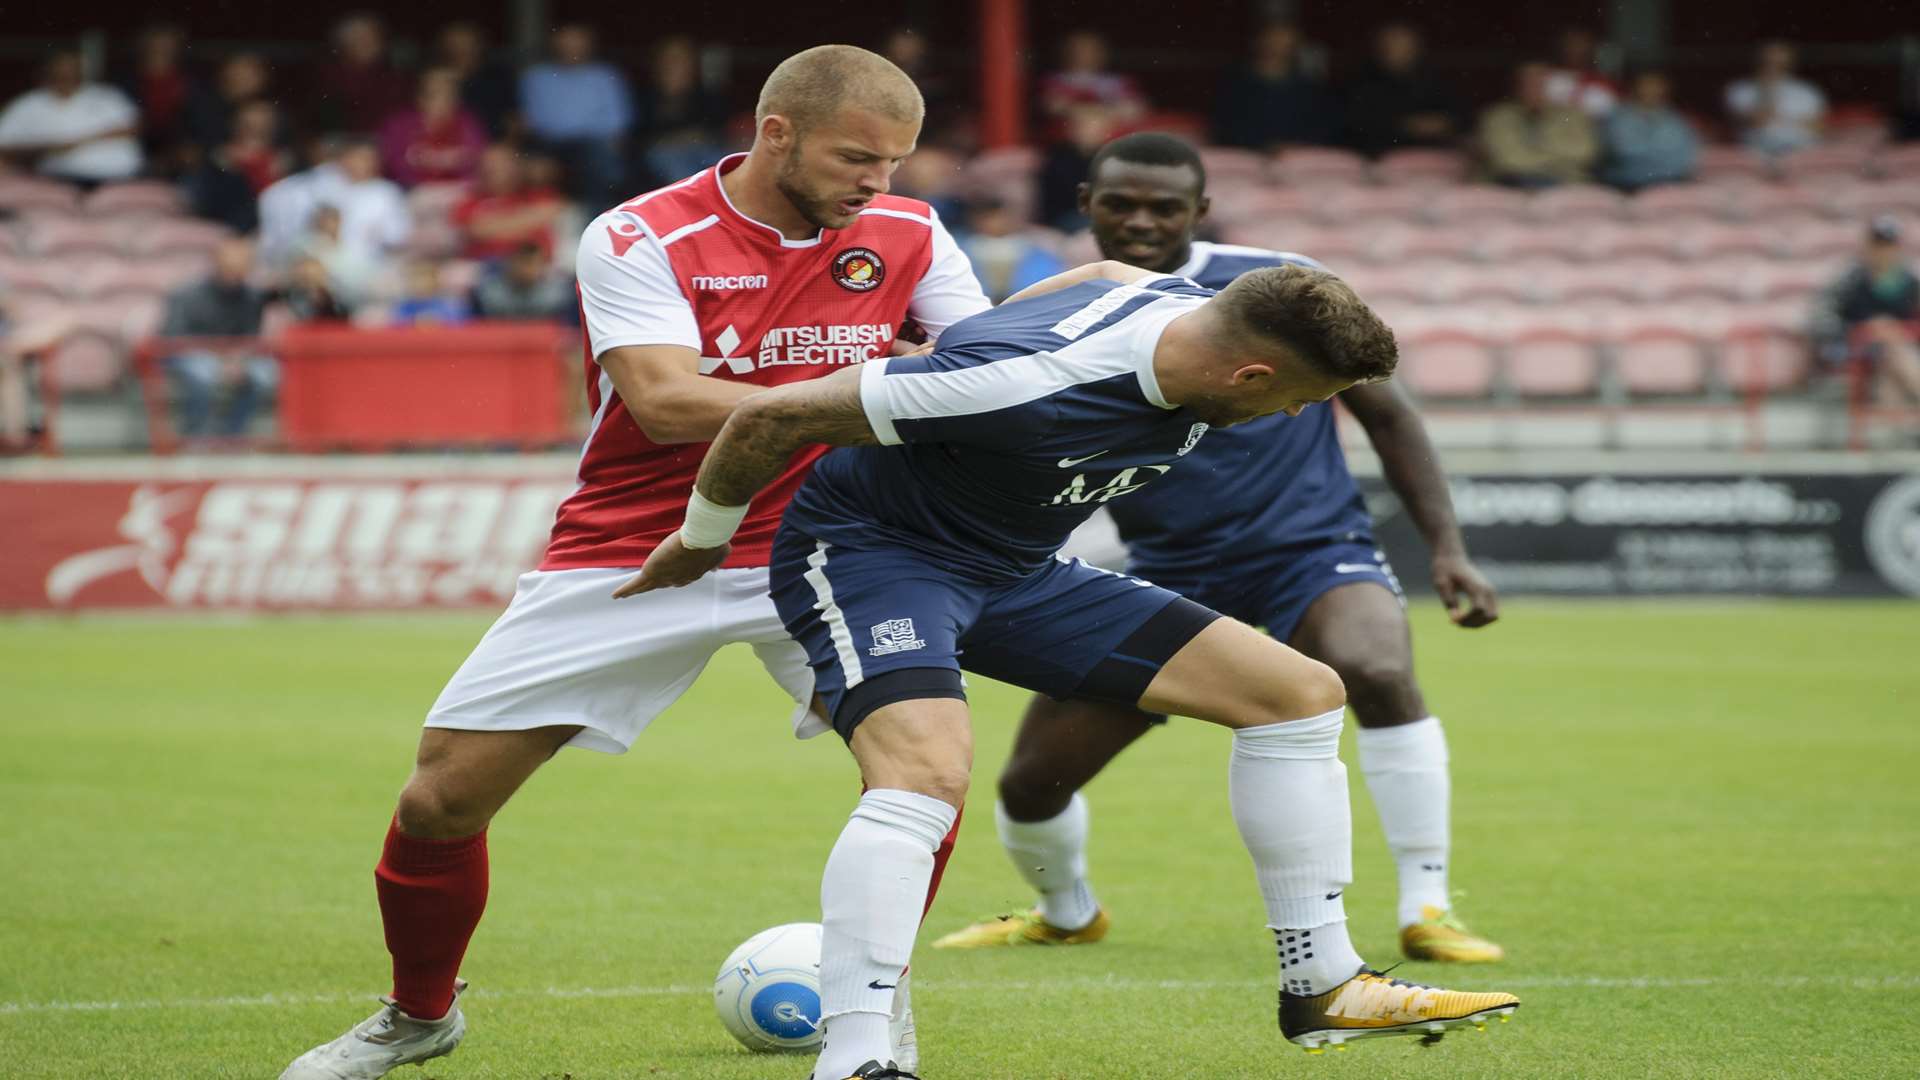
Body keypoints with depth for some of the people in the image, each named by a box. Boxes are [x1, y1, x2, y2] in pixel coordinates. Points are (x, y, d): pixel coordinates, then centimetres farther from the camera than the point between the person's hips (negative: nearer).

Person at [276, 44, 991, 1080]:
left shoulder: (904, 236, -3)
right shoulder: (639, 238, -14)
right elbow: (666, 402, -26)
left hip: (813, 551, 2)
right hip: (631, 556, -2)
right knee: (441, 797, -3)